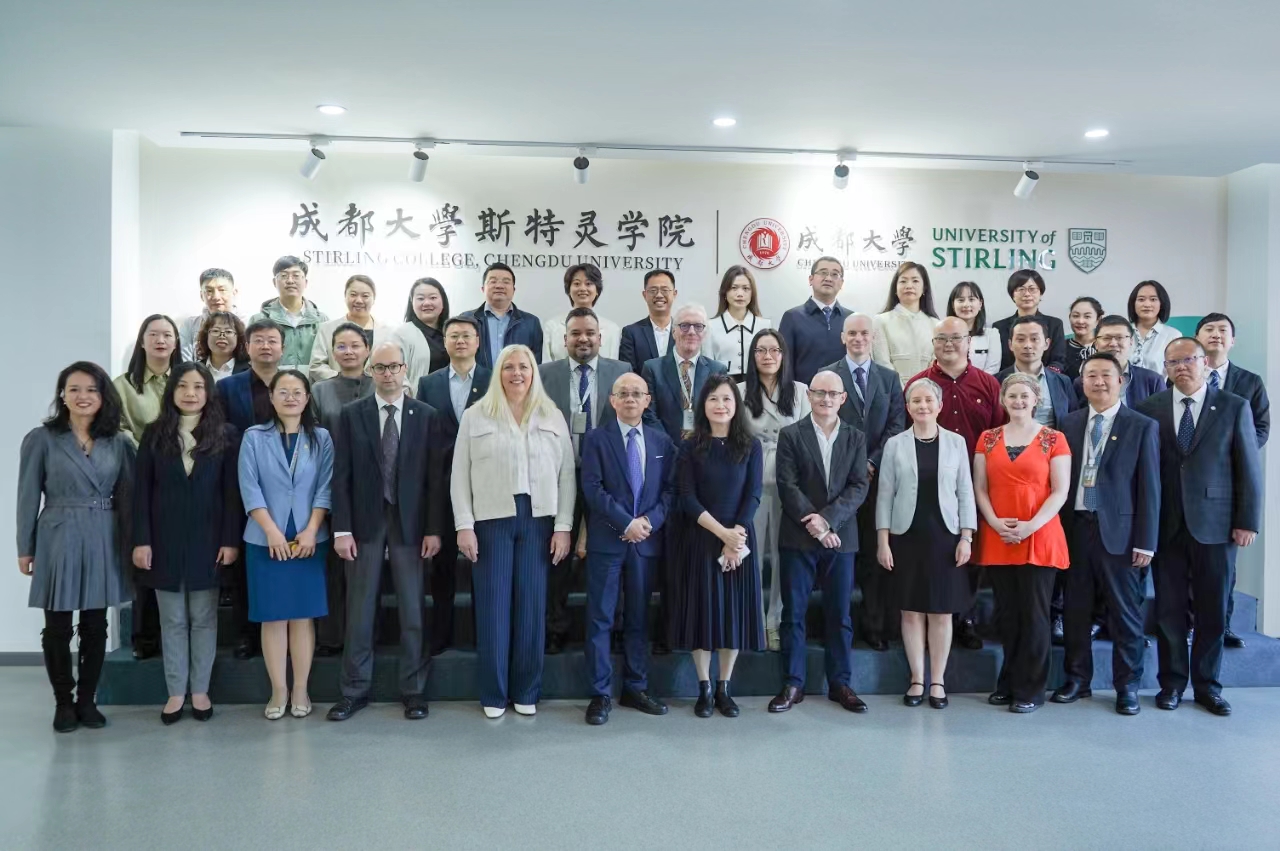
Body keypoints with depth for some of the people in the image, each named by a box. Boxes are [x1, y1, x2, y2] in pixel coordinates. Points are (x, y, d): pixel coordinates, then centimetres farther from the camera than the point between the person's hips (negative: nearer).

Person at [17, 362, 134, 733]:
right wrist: (25, 548, -2)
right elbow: (28, 497, -1)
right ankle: (63, 702, 21)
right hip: (58, 540, -2)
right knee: (58, 627, 6)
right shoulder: (41, 439, -4)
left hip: (103, 541, 2)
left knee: (96, 626, 9)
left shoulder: (119, 442, 4)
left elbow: (127, 496, 6)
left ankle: (87, 700, 22)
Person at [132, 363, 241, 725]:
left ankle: (200, 691, 18)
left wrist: (231, 540, -8)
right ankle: (176, 692, 17)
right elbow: (141, 491, 1)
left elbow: (232, 492, -3)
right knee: (172, 620, 8)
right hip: (165, 540, 1)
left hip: (207, 540, -1)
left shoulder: (227, 435, 0)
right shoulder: (154, 434, 3)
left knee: (204, 619, 7)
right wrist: (141, 540, -6)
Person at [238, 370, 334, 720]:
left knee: (302, 615, 4)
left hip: (308, 539, 0)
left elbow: (325, 488, 0)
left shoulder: (321, 438, 5)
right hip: (265, 540, 0)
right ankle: (278, 691, 12)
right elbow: (249, 488, -3)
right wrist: (272, 531, -12)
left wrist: (310, 531, -11)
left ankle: (301, 690, 12)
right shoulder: (254, 438, 4)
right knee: (272, 616, 3)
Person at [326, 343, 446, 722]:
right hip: (365, 523, 0)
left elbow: (435, 476, 1)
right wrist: (342, 528, -6)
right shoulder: (352, 414, 3)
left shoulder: (425, 415, 3)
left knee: (412, 611, 6)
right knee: (359, 610, 7)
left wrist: (434, 529, -4)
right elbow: (341, 475, 0)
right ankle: (355, 689, 19)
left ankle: (414, 690, 17)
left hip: (410, 523, 0)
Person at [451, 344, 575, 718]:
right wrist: (464, 525, -5)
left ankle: (526, 691, 17)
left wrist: (563, 526, -2)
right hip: (491, 520, -1)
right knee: (493, 608, 3)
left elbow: (567, 476, 5)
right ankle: (493, 693, 15)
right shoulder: (475, 416, 5)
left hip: (538, 520, 1)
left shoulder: (553, 418, 8)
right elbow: (460, 475, 2)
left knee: (532, 606, 5)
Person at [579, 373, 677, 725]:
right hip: (606, 540, -3)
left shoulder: (662, 441, 10)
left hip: (647, 540, 3)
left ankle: (636, 688, 21)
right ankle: (601, 694, 8)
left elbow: (670, 489, 6)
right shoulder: (596, 438, 1)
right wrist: (626, 523, -14)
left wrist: (649, 521, -10)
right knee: (601, 619, 0)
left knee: (639, 618, 11)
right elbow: (593, 488, -8)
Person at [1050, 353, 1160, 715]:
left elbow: (1150, 488, -3)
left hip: (1118, 531, -3)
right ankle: (1077, 679, 24)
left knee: (1124, 612, 5)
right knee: (1076, 609, 11)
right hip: (1075, 527, 3)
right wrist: (1059, 528, 0)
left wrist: (1145, 541, -7)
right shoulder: (1070, 423, 8)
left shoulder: (1142, 427, -1)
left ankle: (1127, 685, 20)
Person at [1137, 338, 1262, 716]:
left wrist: (1247, 522, -3)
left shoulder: (1234, 407, 2)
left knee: (1212, 611, 8)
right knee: (1169, 610, 7)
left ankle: (1207, 685, 22)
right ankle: (1172, 683, 21)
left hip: (1215, 525, 0)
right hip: (1166, 526, 0)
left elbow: (1249, 469, 1)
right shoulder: (1149, 409, 2)